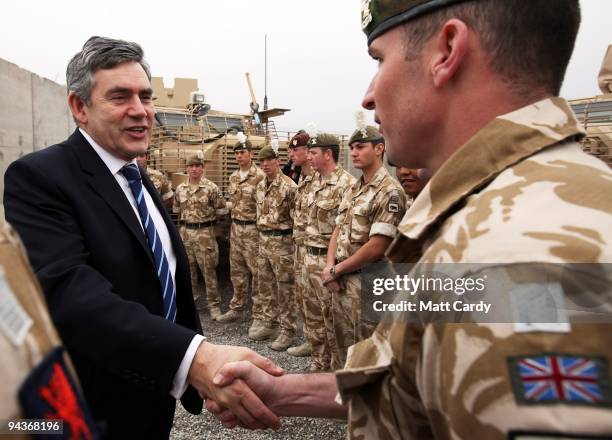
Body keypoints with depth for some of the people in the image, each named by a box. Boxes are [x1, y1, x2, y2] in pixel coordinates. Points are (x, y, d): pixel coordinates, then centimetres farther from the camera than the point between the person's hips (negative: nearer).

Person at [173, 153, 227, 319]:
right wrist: (186, 218, 9)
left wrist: (207, 218, 3)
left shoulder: (211, 188, -9)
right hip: (185, 232, 5)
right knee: (188, 269, 14)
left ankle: (214, 304, 10)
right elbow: (176, 209, 19)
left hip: (205, 232, -4)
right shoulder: (180, 189, 5)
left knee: (209, 270, 0)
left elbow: (222, 210, -5)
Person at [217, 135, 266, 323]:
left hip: (253, 229, -7)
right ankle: (237, 309, 25)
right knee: (237, 271, 14)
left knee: (257, 271, 0)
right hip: (235, 227, 7)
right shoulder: (233, 177, 12)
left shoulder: (260, 176, -12)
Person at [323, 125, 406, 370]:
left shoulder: (389, 192, -16)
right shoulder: (354, 189, 12)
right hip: (341, 280, 9)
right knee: (339, 343, 21)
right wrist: (330, 267, -4)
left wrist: (336, 270, -12)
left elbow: (377, 247, -21)